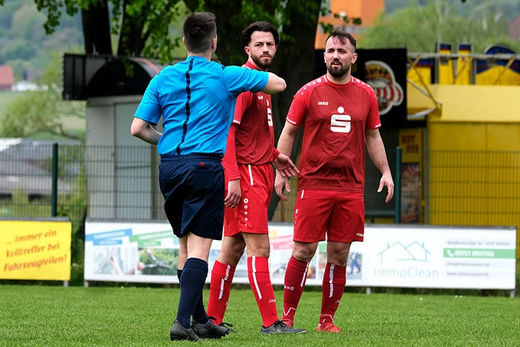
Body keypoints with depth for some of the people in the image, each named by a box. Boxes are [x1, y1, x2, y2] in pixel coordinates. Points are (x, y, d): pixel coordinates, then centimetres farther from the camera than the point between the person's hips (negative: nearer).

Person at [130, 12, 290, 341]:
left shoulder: (163, 79, 9)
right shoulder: (226, 77, -1)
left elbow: (138, 128, 7)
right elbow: (279, 84, 7)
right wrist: (252, 72, 27)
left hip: (169, 166, 5)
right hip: (205, 165, -5)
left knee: (187, 246, 14)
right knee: (199, 247, -7)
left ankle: (201, 321, 22)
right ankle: (183, 321, -18)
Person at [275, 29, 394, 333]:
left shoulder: (366, 94, 8)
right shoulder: (309, 92, 1)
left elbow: (373, 137, 17)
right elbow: (289, 133, 6)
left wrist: (385, 171, 7)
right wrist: (280, 171, -1)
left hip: (351, 188, 3)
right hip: (313, 185, -3)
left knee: (339, 255, 3)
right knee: (303, 252, -4)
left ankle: (327, 320, 12)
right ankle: (288, 316, 6)